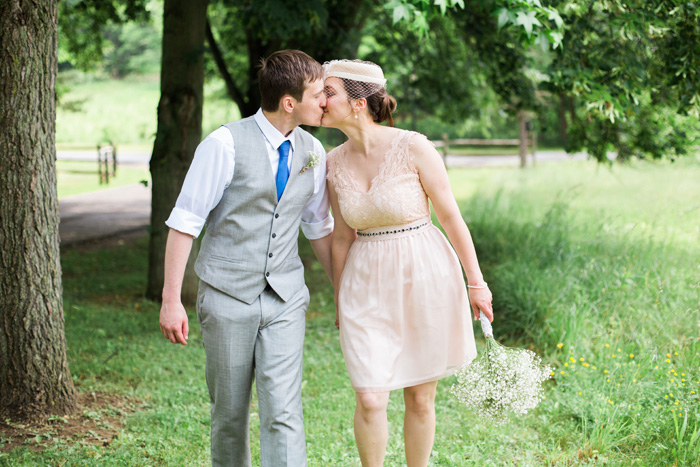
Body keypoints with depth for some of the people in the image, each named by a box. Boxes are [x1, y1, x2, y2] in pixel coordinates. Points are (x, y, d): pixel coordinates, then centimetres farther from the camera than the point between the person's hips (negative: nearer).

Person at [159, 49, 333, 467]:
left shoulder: (312, 152, 6)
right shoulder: (226, 145, -10)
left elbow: (320, 229, 18)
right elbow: (185, 223, -8)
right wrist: (171, 300, -11)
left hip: (285, 300, 3)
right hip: (228, 300, -3)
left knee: (284, 414, -8)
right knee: (230, 414, 8)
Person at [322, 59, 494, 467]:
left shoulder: (413, 147, -13)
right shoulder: (336, 162, 1)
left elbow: (451, 217, -7)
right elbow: (342, 237, 10)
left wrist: (477, 283, -4)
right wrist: (340, 303, 16)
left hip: (425, 279, -3)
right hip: (368, 285, 3)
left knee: (421, 399, 8)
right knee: (370, 400, -5)